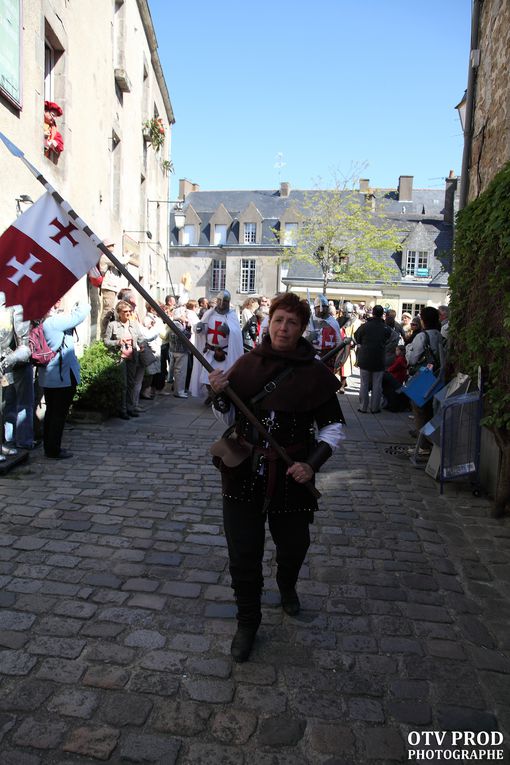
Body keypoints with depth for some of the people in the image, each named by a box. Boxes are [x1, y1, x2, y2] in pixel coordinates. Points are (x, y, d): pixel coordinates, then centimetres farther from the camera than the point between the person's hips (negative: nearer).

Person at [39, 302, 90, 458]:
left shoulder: (41, 323, 6)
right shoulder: (54, 322, -19)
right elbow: (79, 315, -19)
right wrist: (82, 304, -1)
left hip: (48, 378, 9)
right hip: (63, 377, -9)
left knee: (51, 412, 17)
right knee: (59, 414, 1)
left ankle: (49, 447, 27)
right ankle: (54, 451, 8)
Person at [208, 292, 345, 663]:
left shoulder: (315, 373, -7)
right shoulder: (247, 363, 0)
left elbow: (334, 427, -1)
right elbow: (229, 418, 8)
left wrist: (313, 463, -15)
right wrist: (220, 395, -13)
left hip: (290, 478, -1)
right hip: (244, 473, 1)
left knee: (293, 545, 18)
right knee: (244, 554, 6)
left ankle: (287, 588, 54)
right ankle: (247, 622, 30)